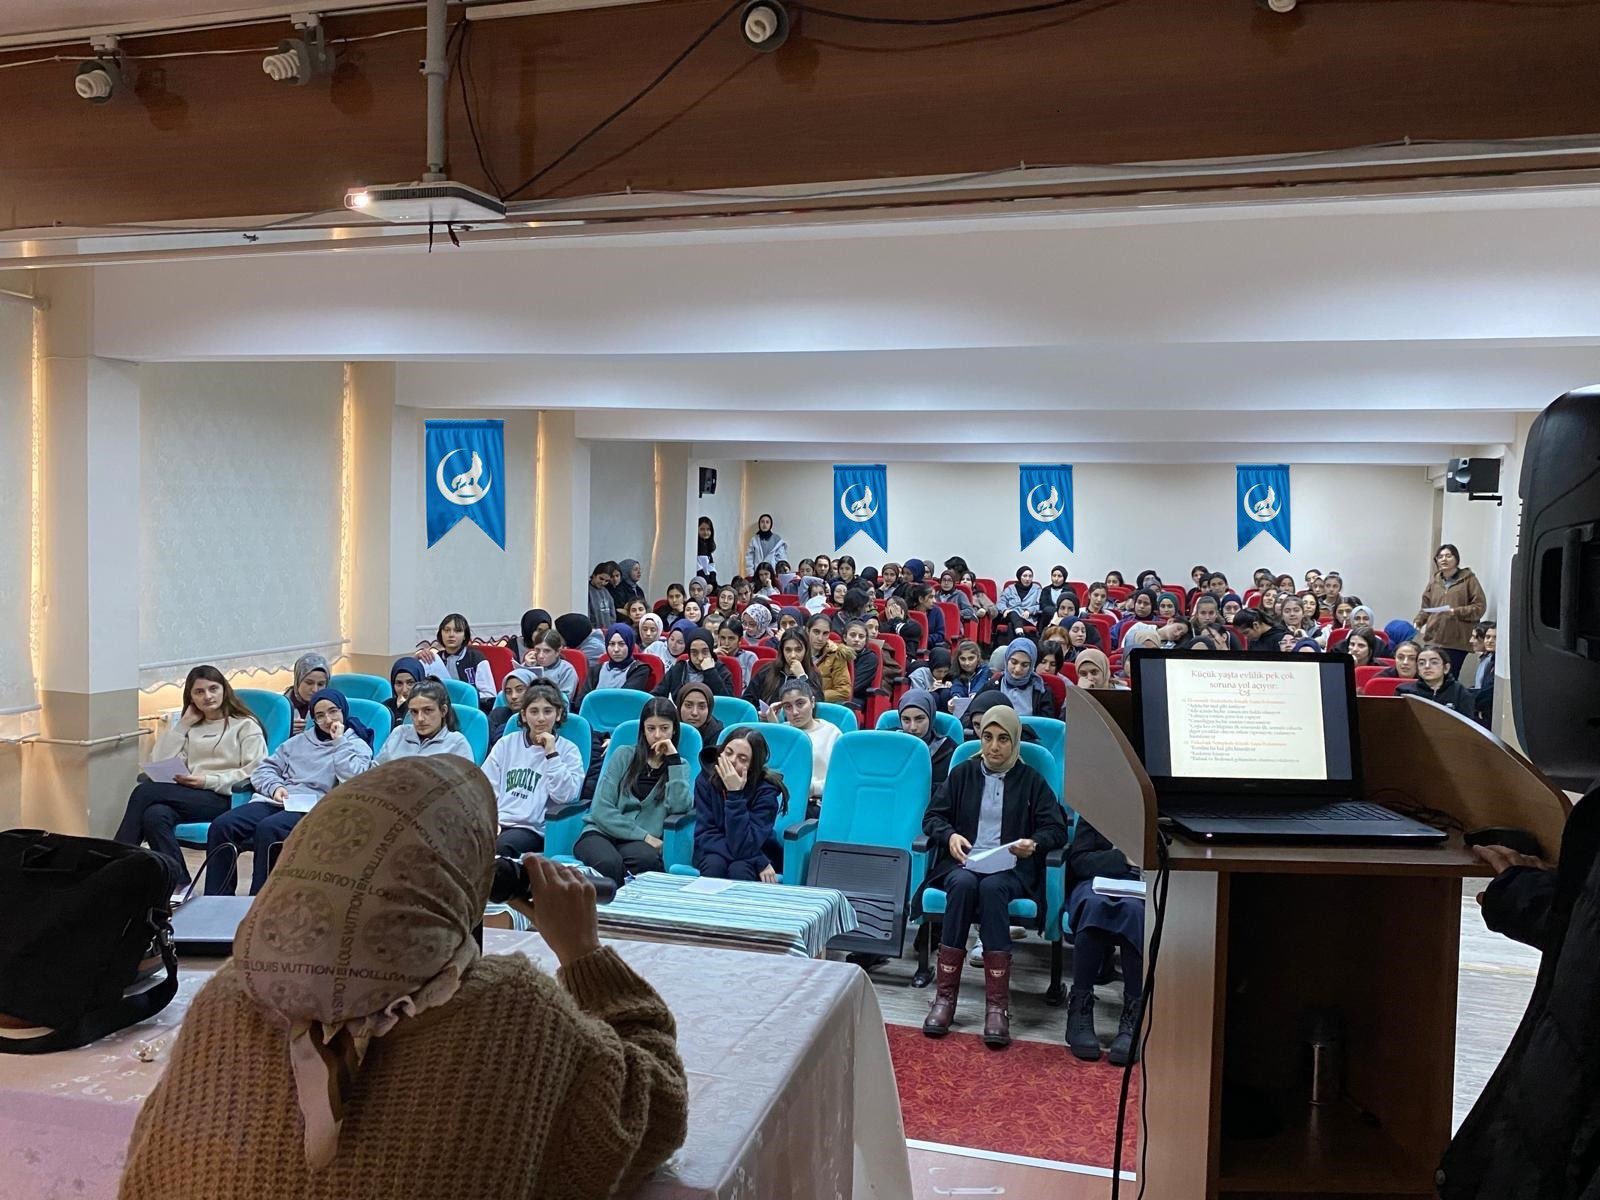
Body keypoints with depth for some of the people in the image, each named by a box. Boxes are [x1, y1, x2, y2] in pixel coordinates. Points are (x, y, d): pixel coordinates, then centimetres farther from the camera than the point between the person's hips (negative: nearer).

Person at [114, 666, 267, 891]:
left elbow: (256, 773, -5)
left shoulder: (245, 725, 9)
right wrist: (183, 723, 10)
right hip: (188, 797, 5)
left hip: (224, 798, -5)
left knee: (145, 792, -23)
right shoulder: (190, 727, 27)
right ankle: (178, 885, -27)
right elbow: (158, 762, 12)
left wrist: (208, 781, -14)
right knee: (154, 815, -32)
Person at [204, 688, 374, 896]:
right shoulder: (300, 740, 27)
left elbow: (354, 781, -8)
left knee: (268, 829, -36)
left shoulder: (357, 746, 12)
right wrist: (275, 787, 0)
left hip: (313, 809, -5)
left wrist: (339, 742, -3)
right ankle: (216, 901, -17)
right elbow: (265, 767, 20)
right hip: (276, 802, 5)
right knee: (222, 825, -21)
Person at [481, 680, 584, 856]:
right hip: (497, 822, 2)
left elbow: (565, 796, -5)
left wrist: (551, 754, -7)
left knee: (501, 846, -36)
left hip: (532, 828, -2)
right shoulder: (506, 743, 18)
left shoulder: (568, 750, 9)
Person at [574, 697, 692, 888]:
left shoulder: (678, 765, 14)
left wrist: (673, 758, -6)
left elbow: (679, 808, -7)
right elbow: (601, 810, 0)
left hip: (640, 843, 1)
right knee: (609, 863, -38)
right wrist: (643, 836, -9)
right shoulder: (624, 755, 10)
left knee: (647, 859, -37)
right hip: (602, 832, -1)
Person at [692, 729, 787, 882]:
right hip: (715, 853, 2)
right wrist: (758, 862, -27)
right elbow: (704, 835, -17)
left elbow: (742, 847, -28)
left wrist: (735, 794, -37)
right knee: (715, 864, -31)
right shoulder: (707, 779, -14)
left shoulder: (766, 790, -20)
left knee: (739, 869, -33)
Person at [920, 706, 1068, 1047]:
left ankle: (997, 1006, -39)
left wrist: (1034, 843, -14)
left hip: (1011, 869, -1)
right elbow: (932, 817, 13)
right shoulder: (963, 774, 17)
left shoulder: (1031, 781, 13)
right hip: (962, 862, 1)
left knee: (991, 887, -37)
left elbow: (1057, 829, 8)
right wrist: (950, 835, -9)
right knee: (964, 884, -36)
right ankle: (944, 996, -34)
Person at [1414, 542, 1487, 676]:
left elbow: (1479, 606, -2)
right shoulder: (1434, 580, 15)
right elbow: (1425, 606, 20)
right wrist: (1419, 621, 3)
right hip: (1432, 639, 4)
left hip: (1456, 641, -4)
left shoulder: (1469, 579, 2)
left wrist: (1456, 612, -14)